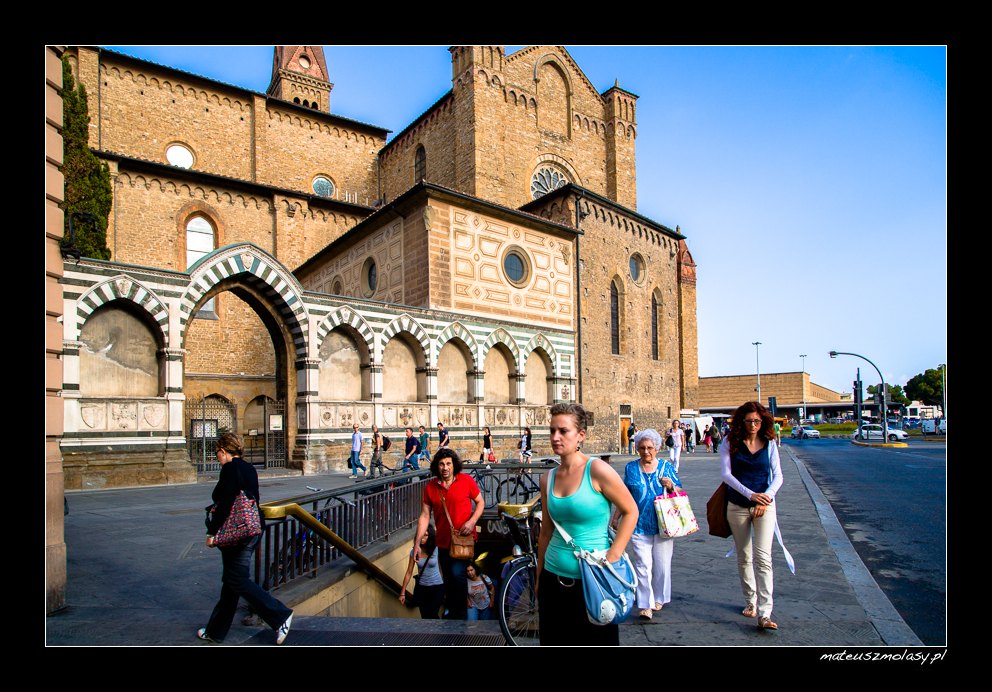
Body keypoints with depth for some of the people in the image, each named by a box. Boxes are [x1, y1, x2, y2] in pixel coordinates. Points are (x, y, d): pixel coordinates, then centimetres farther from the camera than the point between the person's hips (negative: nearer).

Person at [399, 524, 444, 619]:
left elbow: (442, 569, -6)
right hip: (421, 588, 3)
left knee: (433, 615, -10)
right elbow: (409, 573, 0)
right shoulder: (414, 552, -5)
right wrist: (403, 592, 1)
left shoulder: (436, 550, -12)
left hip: (437, 587, -3)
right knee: (425, 617, 5)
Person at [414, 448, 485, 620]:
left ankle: (461, 613, 1)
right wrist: (417, 543, -3)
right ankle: (451, 612, 36)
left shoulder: (466, 480, -8)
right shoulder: (430, 486, -2)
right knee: (448, 580, 15)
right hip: (444, 541, 4)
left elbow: (480, 502, 2)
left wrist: (471, 522, -15)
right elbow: (425, 516, 1)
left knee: (457, 573, -18)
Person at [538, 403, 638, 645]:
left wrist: (614, 554, -14)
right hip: (554, 580, 5)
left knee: (597, 639, 11)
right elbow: (546, 531, 10)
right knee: (554, 639, 15)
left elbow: (630, 511, -6)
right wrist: (539, 579, 14)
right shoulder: (548, 479, 2)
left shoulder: (597, 470, -13)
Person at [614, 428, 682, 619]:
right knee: (643, 565, -4)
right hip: (639, 525, -1)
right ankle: (646, 604, 6)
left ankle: (659, 598, 31)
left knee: (662, 564, 11)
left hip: (663, 524, 1)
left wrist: (671, 486, -14)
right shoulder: (631, 468, 2)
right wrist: (615, 517, 9)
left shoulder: (667, 467, 2)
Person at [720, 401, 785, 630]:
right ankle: (750, 602, 29)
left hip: (765, 506, 0)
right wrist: (750, 494, -20)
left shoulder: (769, 443, 1)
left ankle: (764, 613, -9)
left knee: (763, 557, -10)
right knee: (744, 557, 12)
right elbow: (725, 473, -10)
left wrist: (767, 497, -16)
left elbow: (777, 476, 0)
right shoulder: (730, 442, -3)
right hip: (737, 506, 1)